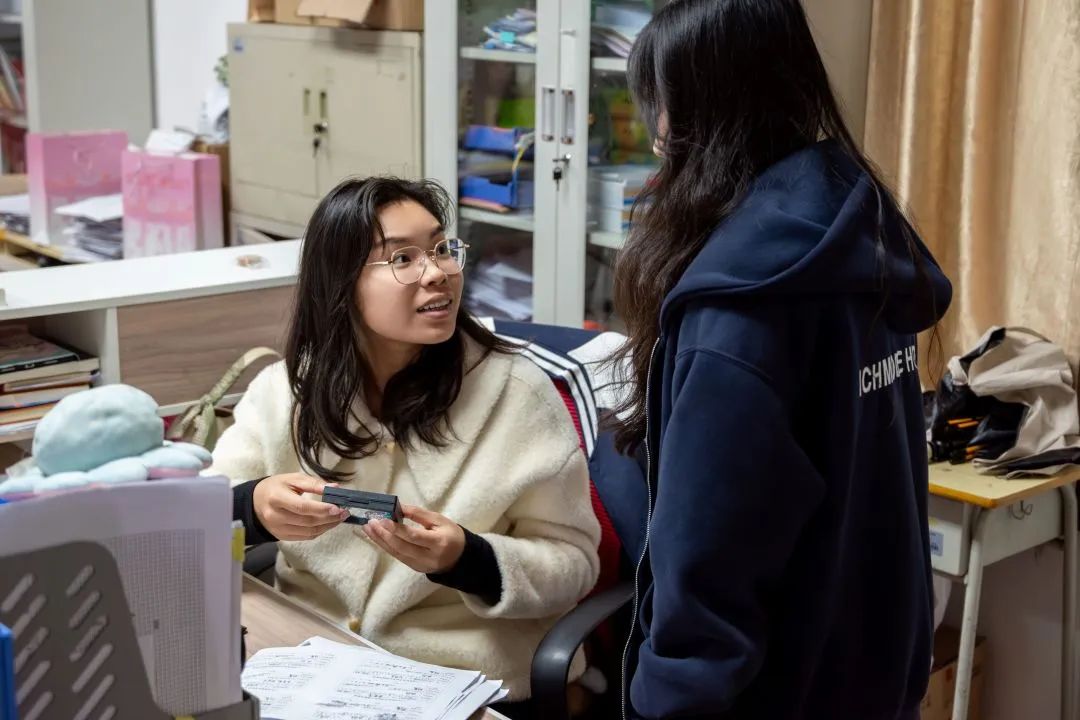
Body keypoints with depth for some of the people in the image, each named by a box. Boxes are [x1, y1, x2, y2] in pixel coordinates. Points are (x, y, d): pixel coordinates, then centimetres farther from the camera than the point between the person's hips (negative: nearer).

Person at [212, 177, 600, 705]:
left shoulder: (518, 393, -6)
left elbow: (572, 561, -4)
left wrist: (467, 560, -22)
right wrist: (252, 508, -22)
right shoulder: (283, 390, 2)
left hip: (464, 682, -1)